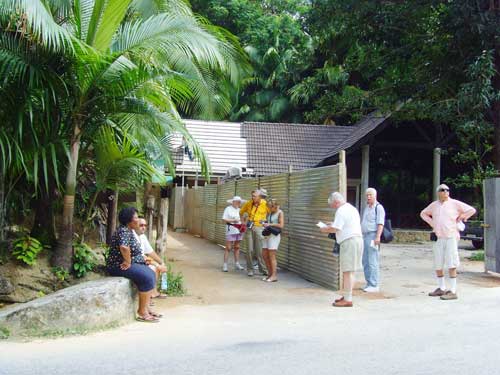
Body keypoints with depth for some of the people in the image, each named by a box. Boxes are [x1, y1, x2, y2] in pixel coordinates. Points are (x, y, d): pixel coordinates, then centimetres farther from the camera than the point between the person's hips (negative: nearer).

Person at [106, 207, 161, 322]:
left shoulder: (129, 230, 14)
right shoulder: (124, 231, -19)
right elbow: (124, 248, -38)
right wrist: (128, 262, -25)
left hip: (131, 263, 11)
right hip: (119, 266, -11)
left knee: (151, 274, 5)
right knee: (147, 277, -21)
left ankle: (146, 307, 7)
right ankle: (142, 311, -12)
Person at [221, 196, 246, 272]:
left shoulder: (239, 209, 11)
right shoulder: (228, 209, -6)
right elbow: (224, 219, -10)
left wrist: (243, 225, 2)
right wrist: (233, 220, -18)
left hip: (239, 230, 6)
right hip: (231, 230, -6)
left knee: (237, 247, 11)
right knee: (228, 248, -5)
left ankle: (237, 264, 17)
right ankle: (225, 265, -3)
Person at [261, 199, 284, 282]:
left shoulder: (280, 213, -6)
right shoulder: (270, 213, 16)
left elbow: (281, 225, -13)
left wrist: (270, 224, -14)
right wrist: (265, 224, 5)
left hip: (274, 235, -8)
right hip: (267, 235, 8)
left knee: (272, 256, -9)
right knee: (264, 255, 7)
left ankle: (274, 276, -3)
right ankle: (271, 274, 17)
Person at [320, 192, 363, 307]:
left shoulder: (341, 211, -12)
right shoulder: (352, 208, 19)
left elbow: (335, 229, -17)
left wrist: (325, 229, 0)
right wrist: (333, 224, 23)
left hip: (349, 241, -10)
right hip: (357, 239, 10)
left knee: (347, 271, -8)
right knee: (350, 271, 16)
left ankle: (348, 299, -7)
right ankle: (347, 296, 23)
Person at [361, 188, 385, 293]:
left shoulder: (378, 207, -7)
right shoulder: (367, 207, 20)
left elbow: (380, 224, -15)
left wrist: (377, 237, -24)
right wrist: (360, 236, 22)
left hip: (373, 236, -9)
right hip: (365, 236, 9)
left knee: (372, 262, -9)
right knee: (365, 262, 10)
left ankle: (374, 285, -7)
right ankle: (369, 283, 17)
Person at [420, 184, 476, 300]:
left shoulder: (454, 203, -2)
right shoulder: (434, 205, 11)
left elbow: (472, 210, -1)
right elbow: (423, 213, 27)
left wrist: (459, 219, -1)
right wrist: (431, 223, 12)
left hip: (451, 237, -5)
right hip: (438, 238, 5)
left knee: (451, 264, -9)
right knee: (437, 264, 10)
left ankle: (453, 292, -7)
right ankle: (441, 289, 25)